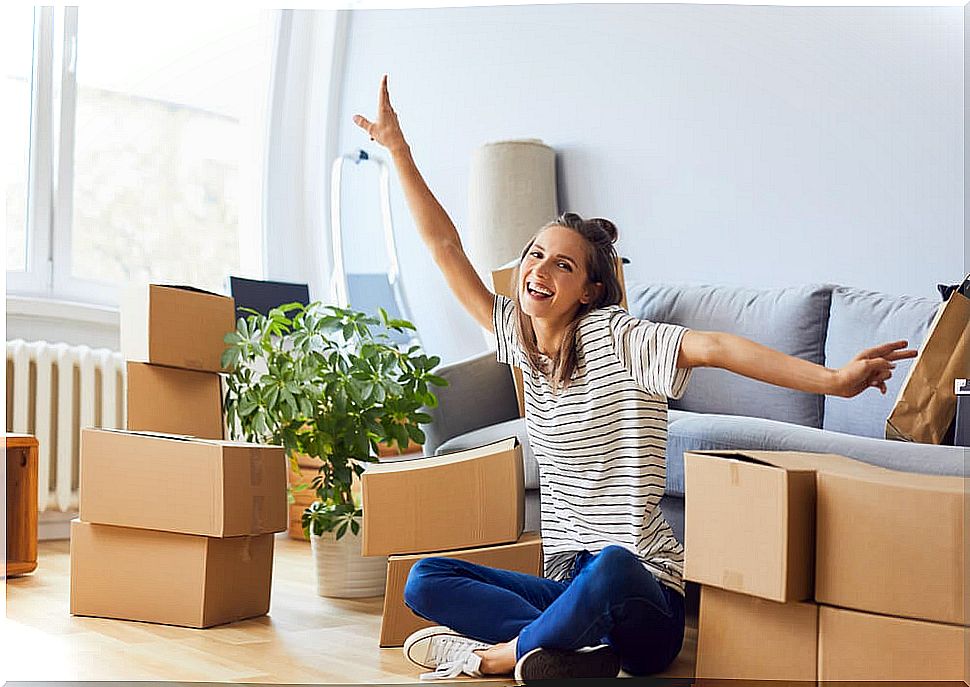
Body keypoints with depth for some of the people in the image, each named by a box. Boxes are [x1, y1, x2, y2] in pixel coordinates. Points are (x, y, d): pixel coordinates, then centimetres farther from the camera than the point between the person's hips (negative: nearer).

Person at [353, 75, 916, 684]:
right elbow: (445, 246, 11)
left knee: (610, 566, -41)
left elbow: (712, 347, -24)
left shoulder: (611, 336, -10)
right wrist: (397, 147, 11)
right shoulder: (523, 337, 8)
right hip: (566, 582, 7)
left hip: (640, 596, -7)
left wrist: (834, 380, -36)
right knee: (425, 580, -9)